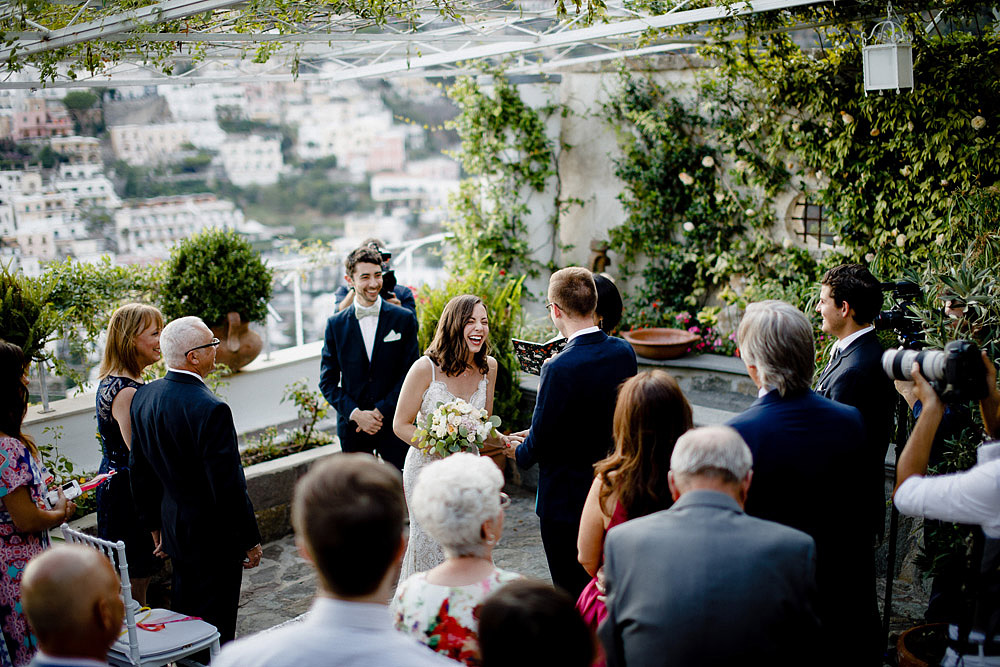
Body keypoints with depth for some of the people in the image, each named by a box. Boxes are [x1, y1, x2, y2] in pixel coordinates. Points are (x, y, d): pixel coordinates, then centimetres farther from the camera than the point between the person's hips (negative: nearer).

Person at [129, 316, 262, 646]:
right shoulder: (211, 410, -26)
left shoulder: (144, 396, -1)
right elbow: (229, 486, -23)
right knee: (215, 630, 7)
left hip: (174, 528, 8)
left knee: (184, 617, 23)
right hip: (214, 538, -8)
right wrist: (250, 540, -11)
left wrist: (155, 525, 20)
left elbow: (139, 469, 9)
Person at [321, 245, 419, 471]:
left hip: (394, 424, -1)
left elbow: (410, 373, -3)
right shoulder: (335, 324, 2)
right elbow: (328, 380, 3)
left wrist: (381, 411, -11)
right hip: (352, 425, 1)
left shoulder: (404, 319, -1)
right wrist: (356, 414, -11)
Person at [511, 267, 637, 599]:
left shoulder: (560, 368, -25)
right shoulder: (623, 352, -3)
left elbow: (540, 441, -18)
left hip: (566, 498, -7)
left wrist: (521, 451, 6)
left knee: (572, 595, 8)